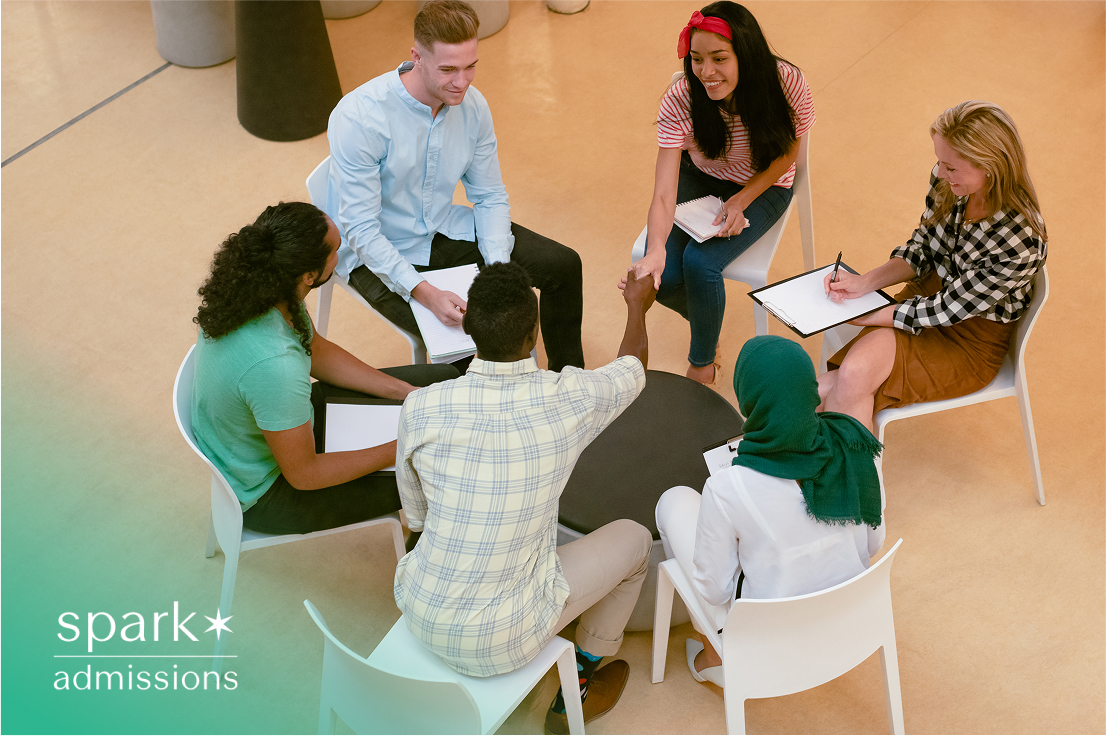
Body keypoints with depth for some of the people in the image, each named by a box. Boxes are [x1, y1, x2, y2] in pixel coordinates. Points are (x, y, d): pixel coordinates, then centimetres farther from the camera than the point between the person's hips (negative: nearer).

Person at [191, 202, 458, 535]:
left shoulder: (246, 287, -16)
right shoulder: (274, 365, -42)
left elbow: (315, 350, 4)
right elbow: (304, 475, -28)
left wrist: (402, 390, 0)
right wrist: (398, 451, -17)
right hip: (264, 493, -8)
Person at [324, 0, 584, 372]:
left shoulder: (473, 105, -9)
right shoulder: (357, 118, -28)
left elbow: (490, 197, 1)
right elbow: (361, 230, -26)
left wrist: (498, 269, -16)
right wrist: (425, 293, -36)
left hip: (444, 229, 6)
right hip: (377, 253, -6)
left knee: (563, 265, -1)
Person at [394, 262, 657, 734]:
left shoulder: (422, 407, -15)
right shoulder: (570, 399, -17)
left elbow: (415, 517, 4)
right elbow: (635, 363, 8)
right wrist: (637, 305, 30)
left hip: (419, 615, 3)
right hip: (502, 641, -3)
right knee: (633, 538, 20)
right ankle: (576, 692, 36)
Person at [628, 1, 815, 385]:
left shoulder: (787, 84, -29)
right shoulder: (680, 100, -29)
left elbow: (786, 155, -9)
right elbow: (664, 192, -33)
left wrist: (741, 201, -23)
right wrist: (656, 249, -52)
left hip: (763, 186, -2)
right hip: (699, 179, 2)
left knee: (700, 262, -25)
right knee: (661, 277, -17)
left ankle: (702, 364, 3)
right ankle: (704, 318, 21)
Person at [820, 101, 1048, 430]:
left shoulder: (1021, 242, -30)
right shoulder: (947, 183, -12)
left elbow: (948, 309, -21)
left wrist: (860, 316, -17)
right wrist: (863, 283, -9)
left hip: (971, 344, -5)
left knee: (852, 378, -25)